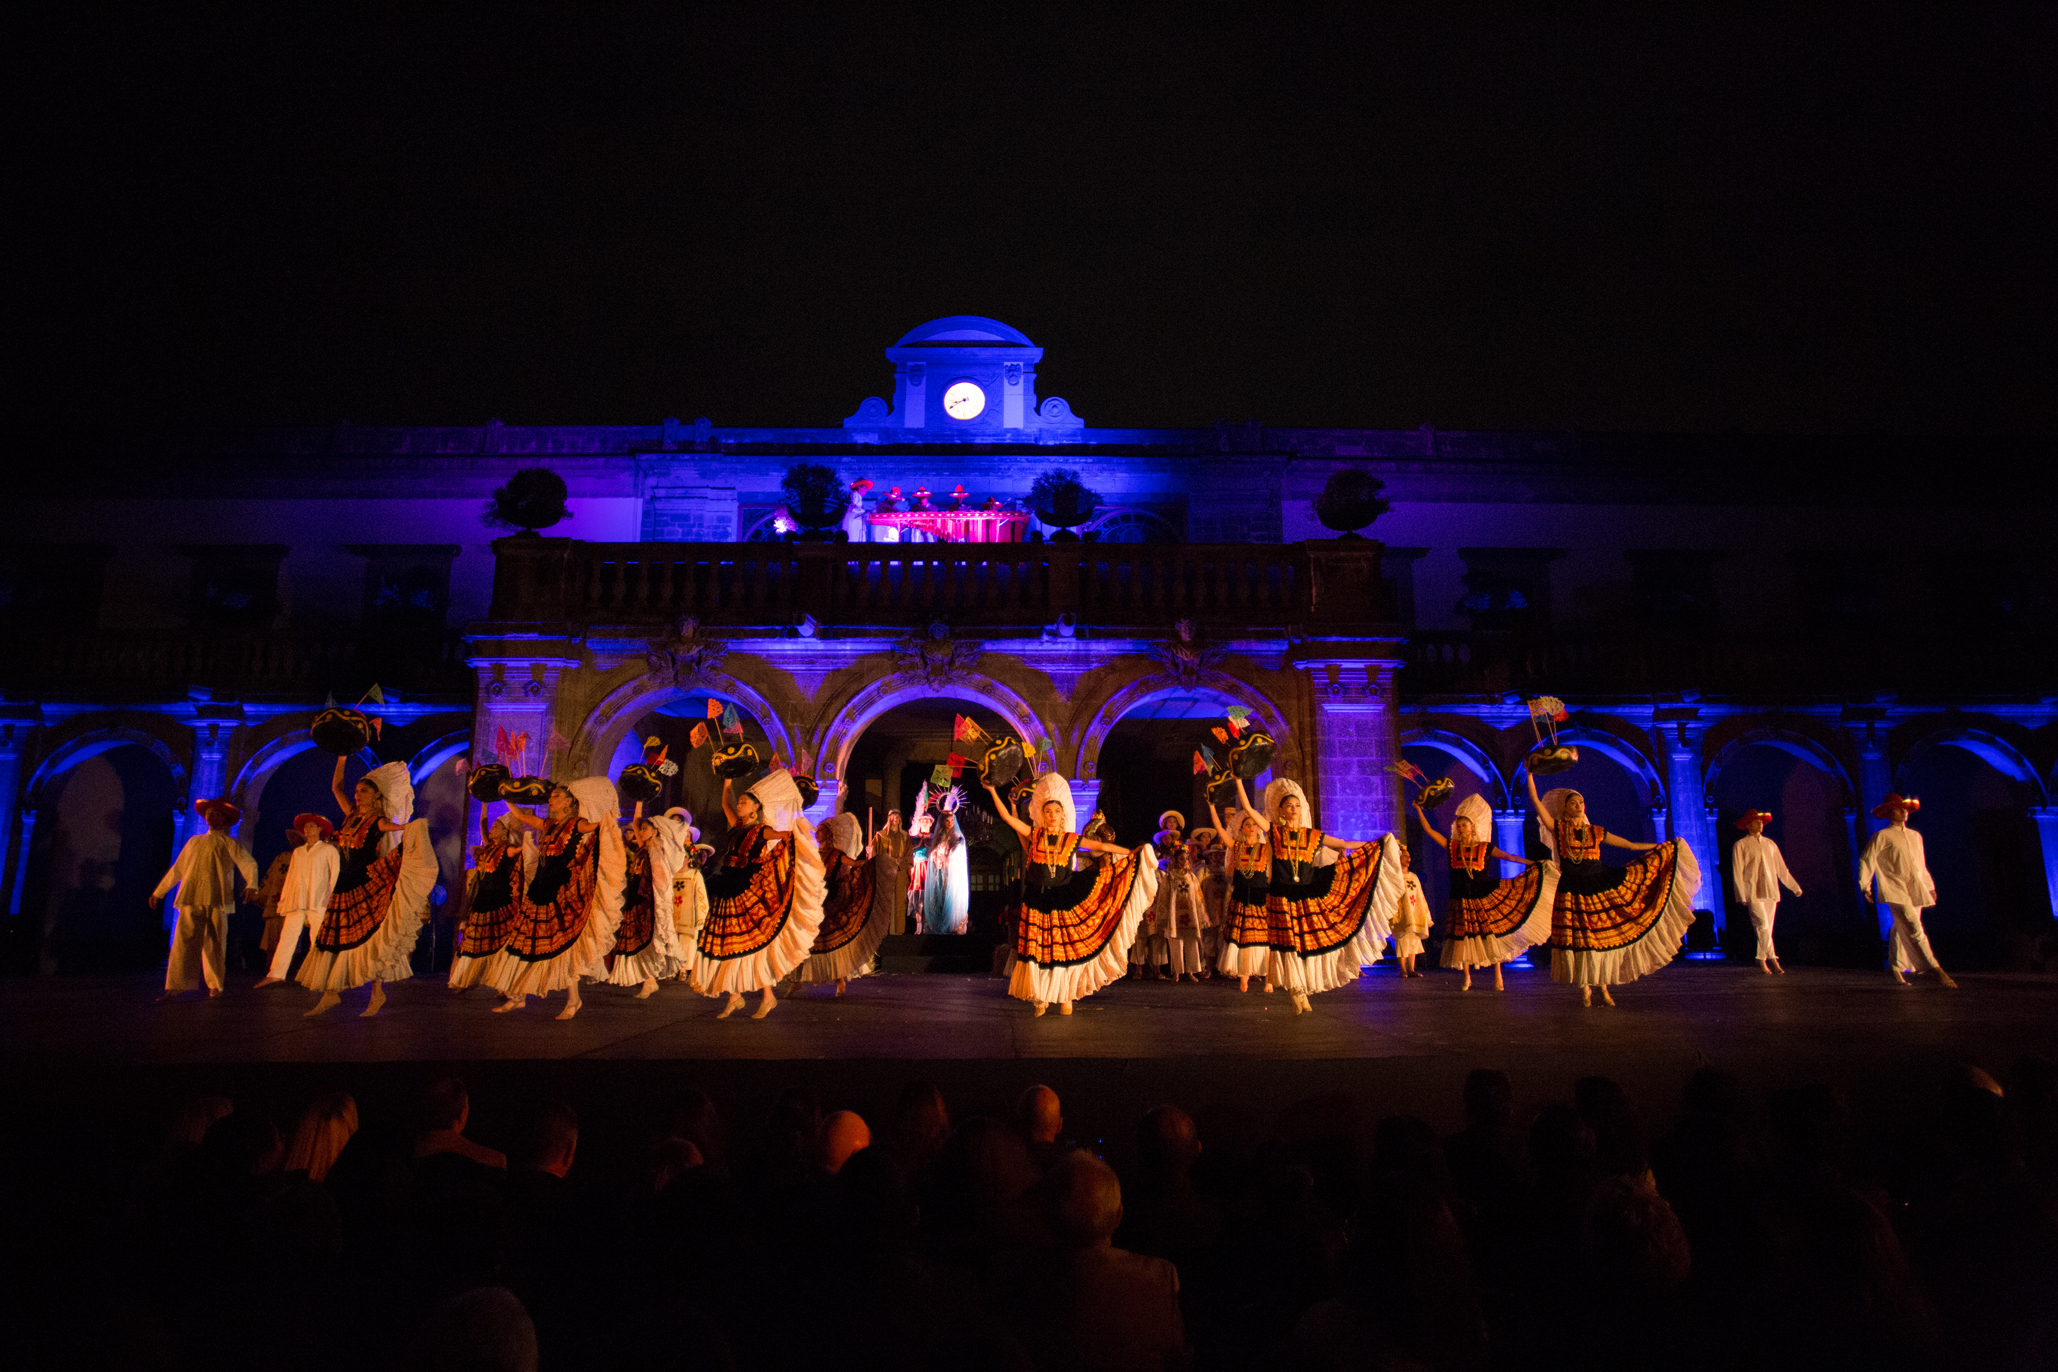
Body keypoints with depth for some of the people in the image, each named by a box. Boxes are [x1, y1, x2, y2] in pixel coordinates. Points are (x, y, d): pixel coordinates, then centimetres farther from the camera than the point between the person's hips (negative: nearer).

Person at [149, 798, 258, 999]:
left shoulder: (229, 845, 10)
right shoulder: (194, 842, 21)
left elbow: (250, 865, 0)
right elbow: (176, 870, 27)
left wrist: (251, 886, -17)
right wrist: (159, 892, 26)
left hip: (217, 901, -3)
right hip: (191, 899, 3)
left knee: (215, 944, -1)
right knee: (183, 941, -7)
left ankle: (215, 986, 6)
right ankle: (175, 987, -8)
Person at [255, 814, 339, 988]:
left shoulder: (328, 850, 9)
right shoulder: (297, 852, 22)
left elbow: (335, 875, 4)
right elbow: (290, 877, 21)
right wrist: (284, 900, 13)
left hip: (319, 901, -4)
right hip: (296, 902, 4)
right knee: (287, 936, -3)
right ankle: (275, 974, -4)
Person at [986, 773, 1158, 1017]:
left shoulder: (1071, 840, 1)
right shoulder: (1033, 836, 0)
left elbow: (1103, 846, 3)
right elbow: (1007, 817, -3)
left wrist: (1132, 853, 0)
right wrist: (993, 791, -9)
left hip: (1064, 901, 0)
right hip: (1037, 903, 0)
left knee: (1066, 950, 3)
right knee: (1038, 949, 2)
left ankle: (1065, 997, 18)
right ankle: (1040, 999, 15)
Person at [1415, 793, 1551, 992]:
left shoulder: (1485, 848, 1)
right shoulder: (1451, 846, 3)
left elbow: (1508, 856, -2)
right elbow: (1429, 830, 2)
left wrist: (1532, 863, -10)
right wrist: (1419, 809, -2)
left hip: (1485, 897, -1)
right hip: (1462, 901, 1)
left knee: (1490, 934, 0)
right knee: (1463, 936, 4)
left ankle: (1498, 977, 12)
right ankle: (1467, 978, 16)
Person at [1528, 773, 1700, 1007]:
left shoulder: (1596, 831, 9)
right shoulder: (1558, 828, 2)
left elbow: (1631, 845, 17)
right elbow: (1535, 800, -4)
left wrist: (1665, 846, 19)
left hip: (1601, 886, 2)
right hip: (1572, 891, -2)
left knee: (1602, 937, 1)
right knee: (1578, 940, -2)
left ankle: (1603, 986, 14)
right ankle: (1585, 989, 11)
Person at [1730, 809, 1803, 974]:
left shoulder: (1770, 844, 16)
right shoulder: (1740, 845, 2)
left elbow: (1781, 868, 20)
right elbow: (1737, 872, -1)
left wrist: (1795, 887, 15)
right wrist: (1741, 895, -7)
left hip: (1771, 891, 5)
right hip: (1753, 892, -5)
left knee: (1767, 928, 4)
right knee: (1763, 925, -14)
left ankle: (1761, 960, 10)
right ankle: (1772, 958, -8)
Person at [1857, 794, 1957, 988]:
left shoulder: (1915, 836, 20)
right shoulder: (1882, 837, -1)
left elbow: (1921, 864, 29)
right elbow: (1866, 861, -2)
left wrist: (1929, 886, 26)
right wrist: (1865, 886, -7)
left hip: (1915, 891, 7)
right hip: (1896, 892, -7)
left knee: (1903, 931, 9)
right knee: (1915, 931, -15)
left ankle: (1895, 969, 18)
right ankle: (1937, 971, -17)